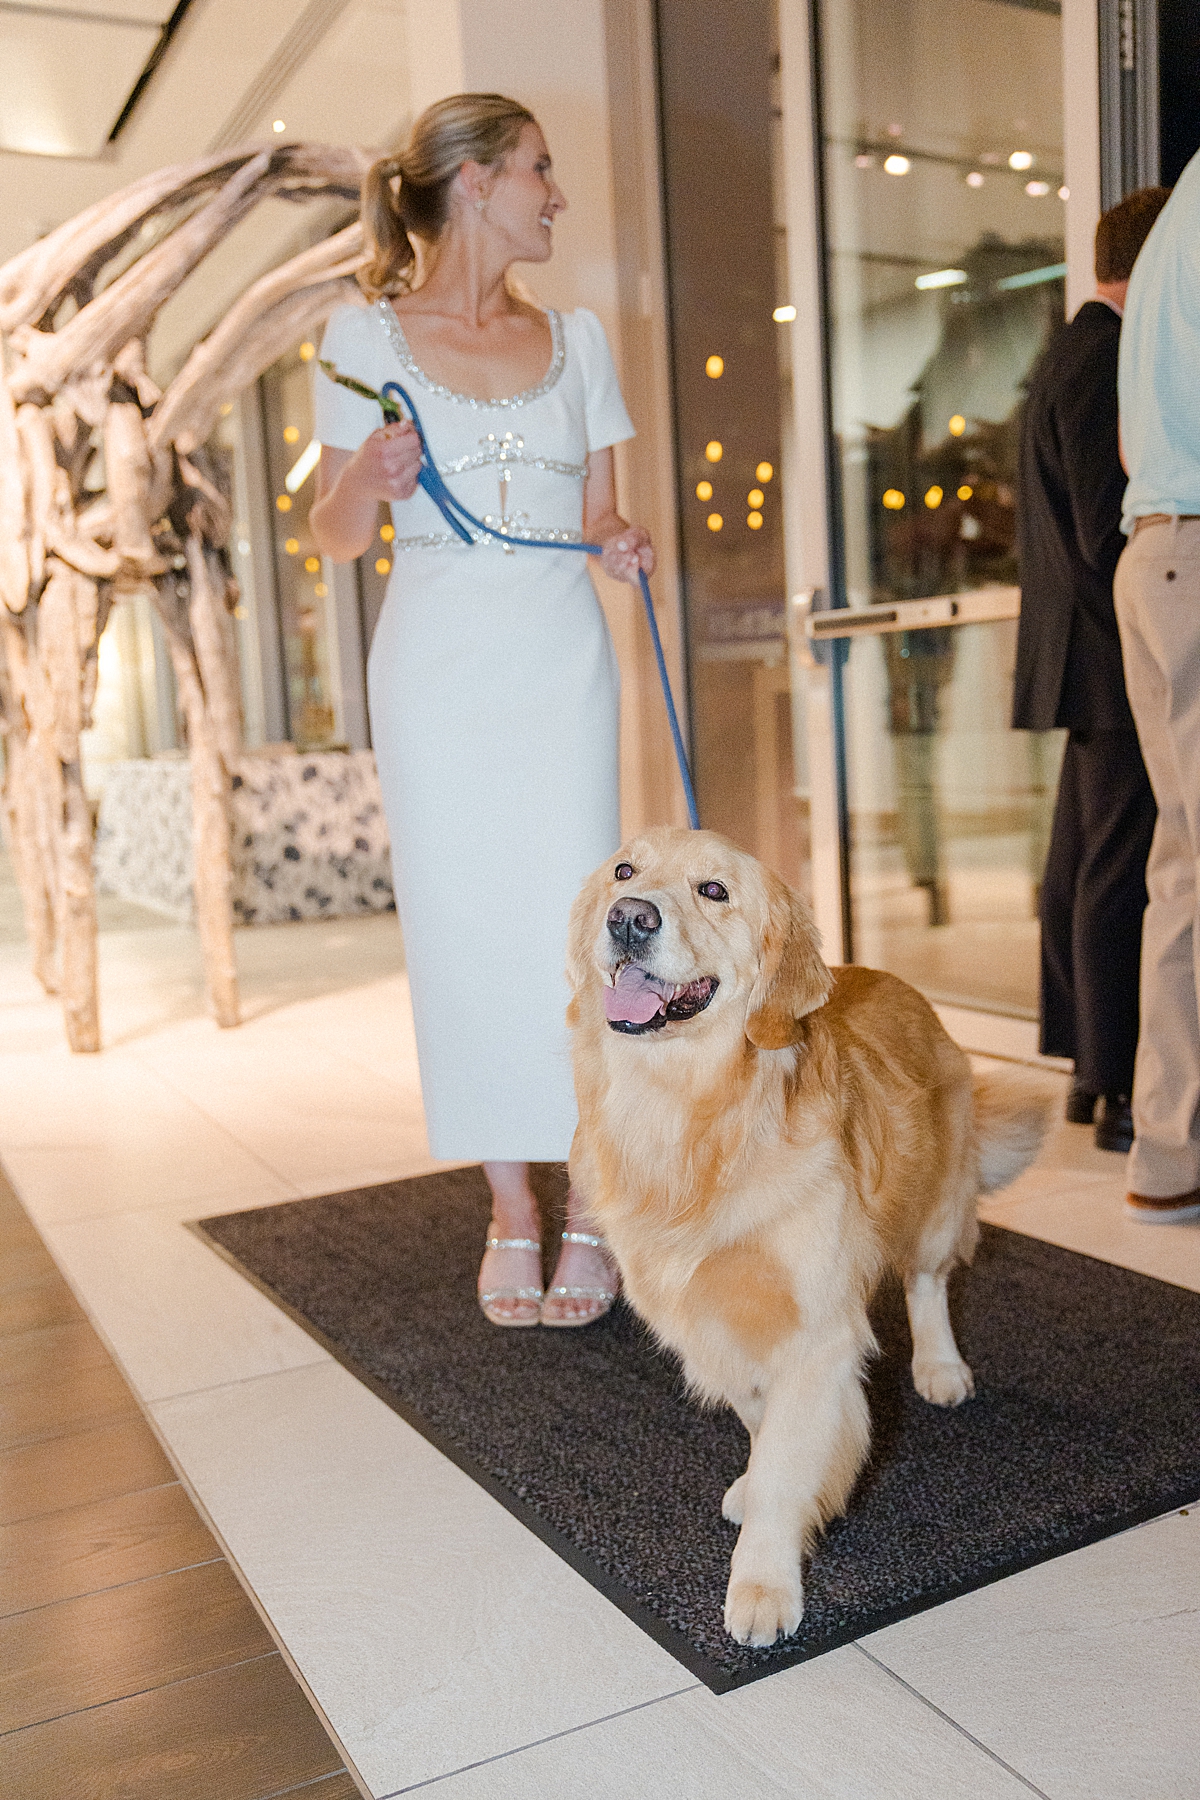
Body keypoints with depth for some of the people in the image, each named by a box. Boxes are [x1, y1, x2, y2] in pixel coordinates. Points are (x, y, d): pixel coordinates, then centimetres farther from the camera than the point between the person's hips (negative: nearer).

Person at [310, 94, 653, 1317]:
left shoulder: (575, 339, 14)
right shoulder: (364, 337, 5)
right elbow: (336, 539, 5)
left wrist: (623, 545, -5)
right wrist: (365, 478, -15)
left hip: (561, 662, 2)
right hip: (435, 665, -2)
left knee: (571, 926, -5)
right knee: (464, 931, -1)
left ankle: (589, 1211, 7)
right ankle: (510, 1213, 12)